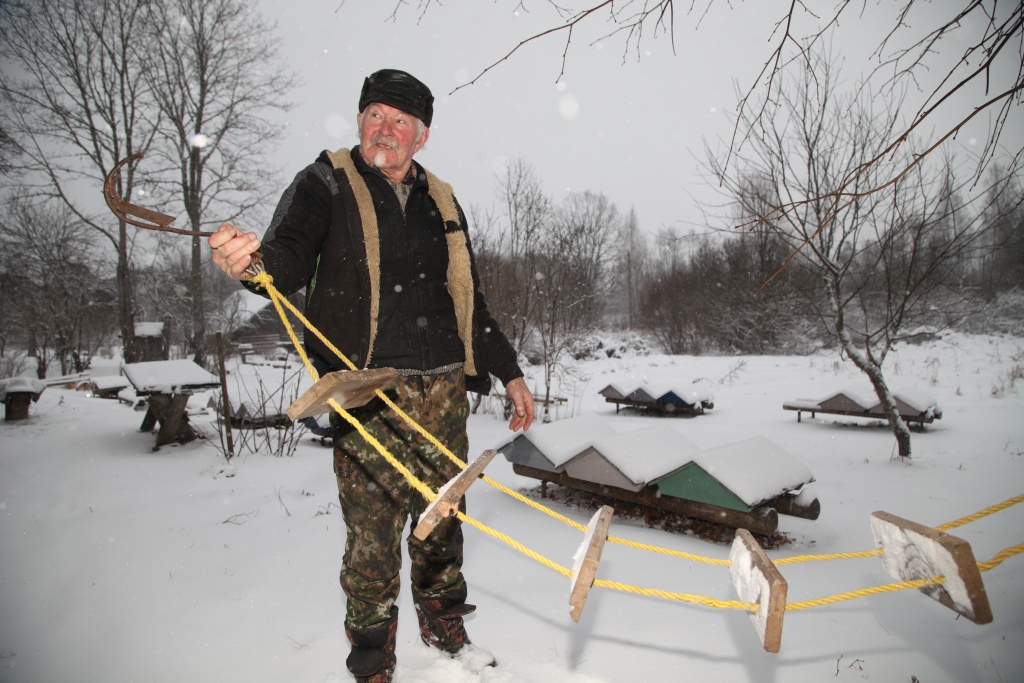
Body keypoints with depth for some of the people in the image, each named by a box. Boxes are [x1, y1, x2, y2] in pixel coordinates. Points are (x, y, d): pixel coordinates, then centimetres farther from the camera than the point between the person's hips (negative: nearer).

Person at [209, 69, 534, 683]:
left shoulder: (442, 200, 18)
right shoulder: (326, 183, 6)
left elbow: (471, 302, 21)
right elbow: (291, 262, -10)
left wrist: (509, 372, 20)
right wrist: (252, 259, -34)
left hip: (444, 388, 5)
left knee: (443, 514, 13)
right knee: (373, 525, -2)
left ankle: (443, 621, 36)